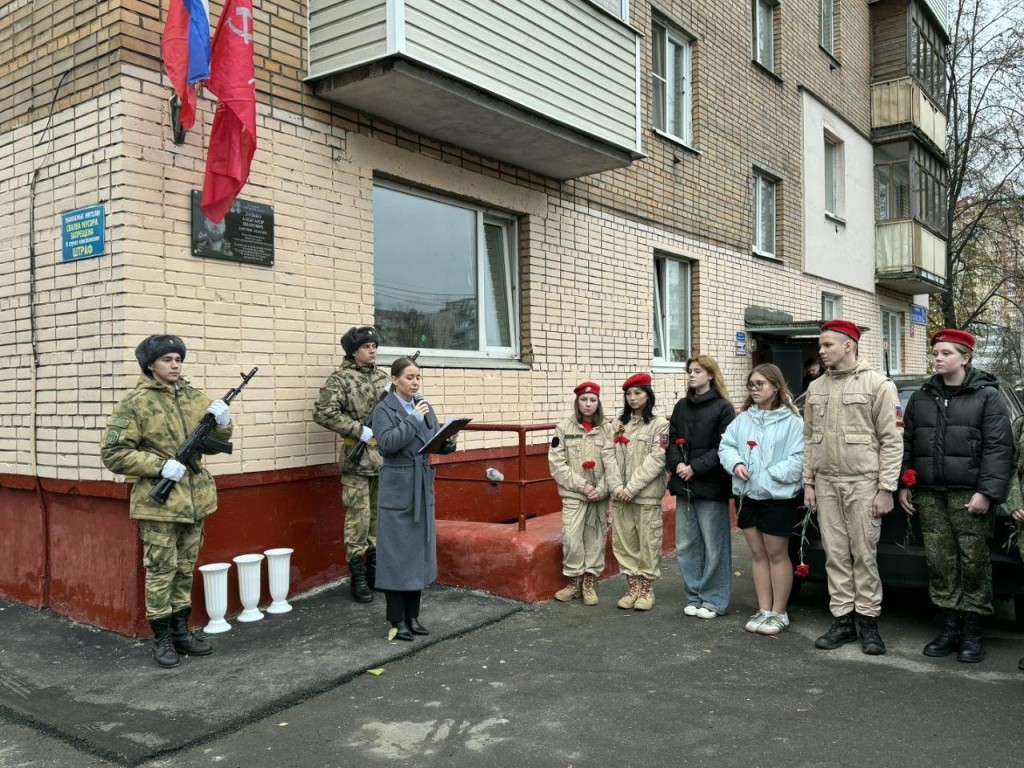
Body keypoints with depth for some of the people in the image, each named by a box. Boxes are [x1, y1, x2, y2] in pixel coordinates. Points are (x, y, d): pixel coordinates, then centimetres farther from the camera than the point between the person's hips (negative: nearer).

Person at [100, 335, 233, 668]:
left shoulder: (194, 398, 7)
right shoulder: (135, 403, -9)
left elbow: (217, 441, 13)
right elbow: (113, 453, -11)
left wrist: (223, 423, -10)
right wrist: (160, 466, -18)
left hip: (195, 499, 5)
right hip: (159, 502, -5)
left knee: (186, 569, 15)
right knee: (161, 571, 4)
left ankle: (181, 631, 27)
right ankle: (162, 638, 17)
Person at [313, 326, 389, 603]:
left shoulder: (382, 377, 13)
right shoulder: (341, 378, -7)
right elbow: (323, 413, -16)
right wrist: (360, 430, -17)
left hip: (384, 456, 6)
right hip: (357, 457, -6)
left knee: (379, 514, 12)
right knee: (359, 515, -3)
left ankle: (374, 569, 24)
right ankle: (357, 576, 7)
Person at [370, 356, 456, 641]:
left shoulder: (425, 407, 10)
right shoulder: (384, 410, -6)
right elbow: (386, 444, -20)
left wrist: (448, 443, -11)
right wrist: (412, 419, -20)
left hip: (423, 488, 6)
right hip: (398, 489, -6)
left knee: (420, 551, 11)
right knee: (397, 554, -1)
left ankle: (413, 615, 22)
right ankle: (397, 620, 10)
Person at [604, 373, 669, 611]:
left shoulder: (659, 424, -3)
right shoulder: (620, 423, 11)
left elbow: (656, 459, -12)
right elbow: (610, 455, 4)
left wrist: (632, 488, -16)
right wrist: (616, 487, -10)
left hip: (647, 494, -4)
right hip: (621, 495, 4)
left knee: (648, 542, 2)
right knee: (624, 540, 8)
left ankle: (647, 588, 16)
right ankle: (632, 585, 21)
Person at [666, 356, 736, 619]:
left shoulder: (723, 408, -4)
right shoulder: (681, 407, 13)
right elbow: (672, 440, 11)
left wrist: (695, 468, -15)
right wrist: (677, 464, -7)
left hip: (711, 486, -6)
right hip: (684, 485, 6)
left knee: (713, 545, 1)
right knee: (686, 545, 9)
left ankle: (714, 600, 13)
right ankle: (694, 596, 22)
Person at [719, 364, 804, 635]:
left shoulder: (792, 420, -9)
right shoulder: (743, 418, 9)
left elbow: (799, 458, -16)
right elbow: (726, 446, 9)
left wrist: (768, 476, -19)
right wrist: (736, 464, -11)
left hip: (778, 496, -5)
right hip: (747, 495, 6)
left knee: (776, 554, 5)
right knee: (757, 553, 12)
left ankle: (779, 613, 18)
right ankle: (764, 610, 23)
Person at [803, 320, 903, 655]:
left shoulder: (877, 384, -4)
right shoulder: (816, 388, 13)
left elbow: (892, 440, -7)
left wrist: (886, 488, -11)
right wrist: (808, 483, 10)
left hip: (863, 482, -5)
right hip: (826, 483, 5)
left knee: (864, 554, 0)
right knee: (835, 555, 7)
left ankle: (868, 621, 13)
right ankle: (842, 620, 16)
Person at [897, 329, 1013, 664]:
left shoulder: (987, 396, 0)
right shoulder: (921, 397, 14)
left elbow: (999, 448, -7)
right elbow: (907, 443, 17)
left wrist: (987, 492, -14)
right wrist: (904, 485, 11)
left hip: (969, 496, -4)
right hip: (930, 495, 4)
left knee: (973, 561, -1)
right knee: (939, 561, 5)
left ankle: (972, 631, 11)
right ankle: (950, 626, 16)